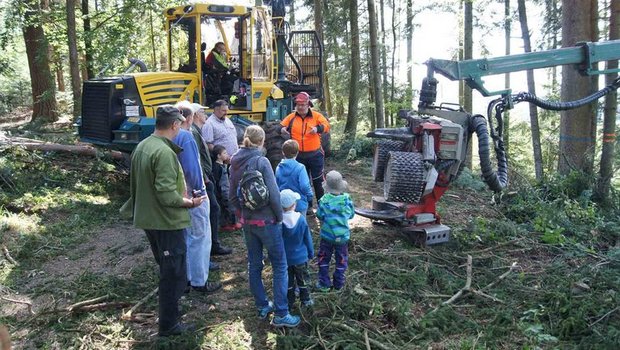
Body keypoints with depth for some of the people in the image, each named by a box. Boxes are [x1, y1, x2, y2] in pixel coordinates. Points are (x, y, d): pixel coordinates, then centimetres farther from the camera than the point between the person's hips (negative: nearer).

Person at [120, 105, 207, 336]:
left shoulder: (142, 147, 6)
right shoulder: (164, 152, -24)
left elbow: (136, 184, 15)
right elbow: (167, 195, -27)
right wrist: (190, 202, -12)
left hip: (148, 218, 9)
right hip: (167, 221, -9)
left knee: (166, 270, 24)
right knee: (175, 274, 4)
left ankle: (169, 308, 40)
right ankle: (169, 324, 15)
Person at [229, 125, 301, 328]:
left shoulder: (235, 163, 3)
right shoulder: (261, 161, -17)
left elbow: (232, 196, 8)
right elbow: (273, 194, -19)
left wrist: (242, 213, 16)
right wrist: (279, 216, -6)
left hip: (247, 222, 7)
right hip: (266, 221, -6)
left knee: (254, 265, 16)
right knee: (280, 266, 2)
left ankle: (262, 306, 27)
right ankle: (280, 314, 2)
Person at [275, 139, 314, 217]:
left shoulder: (278, 168, -3)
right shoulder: (300, 168, -17)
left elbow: (276, 186, 3)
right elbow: (305, 186, -21)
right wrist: (310, 196, -3)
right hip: (299, 204, -4)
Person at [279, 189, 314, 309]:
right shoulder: (301, 219, -16)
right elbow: (308, 238, -4)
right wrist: (311, 253, 11)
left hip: (285, 258, 0)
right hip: (300, 257, 0)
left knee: (288, 281, 14)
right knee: (302, 279, 18)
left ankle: (289, 302, 23)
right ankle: (305, 300, 29)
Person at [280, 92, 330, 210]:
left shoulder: (316, 116, -4)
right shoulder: (291, 117, 3)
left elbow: (326, 126, -14)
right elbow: (281, 126, 6)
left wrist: (318, 128, -35)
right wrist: (282, 129, -18)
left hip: (315, 155, -3)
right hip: (299, 156, 3)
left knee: (318, 181, 5)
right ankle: (307, 206, 27)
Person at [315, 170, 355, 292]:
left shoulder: (324, 200, -18)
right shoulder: (347, 199, -14)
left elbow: (319, 216, -8)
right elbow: (351, 214, -1)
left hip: (327, 235, -1)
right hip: (343, 236, 1)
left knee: (323, 259, 16)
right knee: (341, 260, 17)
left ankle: (324, 284, 20)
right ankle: (338, 284, 24)